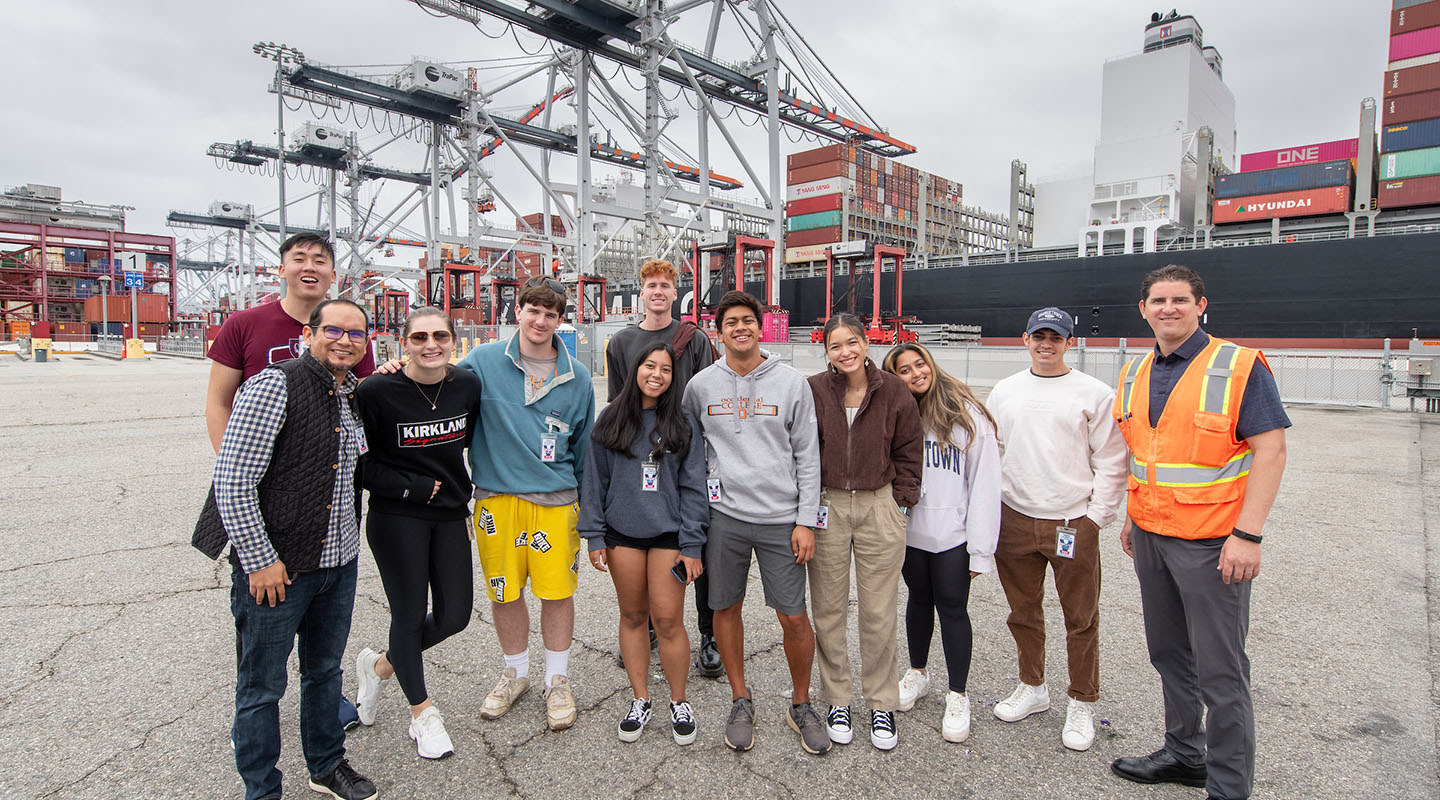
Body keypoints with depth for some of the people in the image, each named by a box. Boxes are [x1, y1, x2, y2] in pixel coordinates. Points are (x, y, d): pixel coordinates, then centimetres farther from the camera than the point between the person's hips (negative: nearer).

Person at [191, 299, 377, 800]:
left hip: (339, 562, 7)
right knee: (263, 685, 10)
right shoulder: (274, 387, -16)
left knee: (325, 669, 22)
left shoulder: (357, 396, 6)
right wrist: (260, 560, -17)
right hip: (274, 568, -7)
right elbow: (233, 482, -18)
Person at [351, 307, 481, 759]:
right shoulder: (377, 391, -14)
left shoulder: (468, 385, -2)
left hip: (450, 515, 5)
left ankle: (379, 666, 35)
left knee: (454, 615, 7)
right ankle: (423, 714, 28)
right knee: (409, 615, 5)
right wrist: (410, 487, -15)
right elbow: (358, 462, -9)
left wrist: (458, 487, 10)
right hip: (396, 519, -4)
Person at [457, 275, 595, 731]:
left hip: (556, 500, 0)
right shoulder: (484, 361, 1)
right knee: (504, 593, 10)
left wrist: (584, 505, 12)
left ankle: (557, 681, 25)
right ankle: (516, 674, 34)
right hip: (496, 499, 0)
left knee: (557, 592, 4)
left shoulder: (577, 377, 6)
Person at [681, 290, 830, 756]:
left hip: (781, 519, -1)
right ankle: (741, 702, 31)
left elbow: (807, 457, 0)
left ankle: (801, 705, 26)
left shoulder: (792, 384, 0)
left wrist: (806, 521, -5)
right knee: (726, 608, 11)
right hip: (723, 515, 2)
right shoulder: (700, 386, 3)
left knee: (794, 617, 2)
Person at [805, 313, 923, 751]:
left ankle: (882, 704, 25)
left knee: (879, 614, 7)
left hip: (879, 506, 0)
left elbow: (909, 452, 7)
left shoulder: (894, 392, -2)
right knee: (828, 611, 9)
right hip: (826, 507, 0)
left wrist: (901, 502, 2)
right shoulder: (812, 391, -5)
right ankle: (837, 700, 27)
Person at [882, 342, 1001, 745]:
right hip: (909, 531, 4)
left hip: (953, 533, -3)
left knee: (952, 608, 5)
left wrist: (981, 549, -11)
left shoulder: (968, 415, -7)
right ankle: (918, 673, 38)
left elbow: (985, 483, -8)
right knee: (919, 601, 18)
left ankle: (958, 696, 21)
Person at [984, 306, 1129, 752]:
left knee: (1081, 619, 5)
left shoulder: (1095, 394, -3)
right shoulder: (1004, 392, 9)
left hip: (1073, 523, -3)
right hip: (1014, 520, 4)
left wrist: (1096, 517, -8)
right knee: (1023, 611, 15)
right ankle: (1032, 689, 33)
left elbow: (1111, 462, -2)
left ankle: (1082, 704, 23)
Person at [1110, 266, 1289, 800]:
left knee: (1219, 669, 3)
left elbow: (1271, 450, -13)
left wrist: (1247, 535, -19)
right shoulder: (1135, 374, 9)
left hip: (1211, 542, -6)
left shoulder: (1239, 366, -9)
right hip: (1150, 536, 6)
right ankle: (1183, 754, 35)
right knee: (1169, 654, 17)